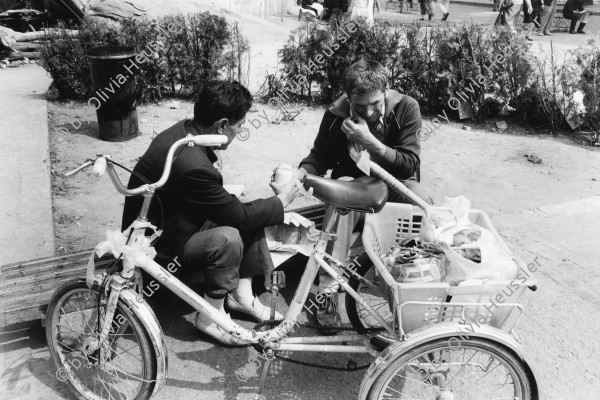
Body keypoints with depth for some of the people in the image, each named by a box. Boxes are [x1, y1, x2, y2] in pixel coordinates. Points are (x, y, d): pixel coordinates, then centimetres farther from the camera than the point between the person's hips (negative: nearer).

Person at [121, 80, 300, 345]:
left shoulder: (184, 131, -6)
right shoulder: (192, 165, -34)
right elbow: (239, 215, -23)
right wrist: (281, 201, -11)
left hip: (170, 221, 9)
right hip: (156, 247, -9)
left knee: (251, 214, -2)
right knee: (227, 238, -31)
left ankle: (241, 295, 8)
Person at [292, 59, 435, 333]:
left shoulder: (406, 108, -16)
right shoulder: (336, 115, -13)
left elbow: (410, 165, -20)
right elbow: (320, 156, -1)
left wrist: (371, 142, -34)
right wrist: (298, 174, -24)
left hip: (393, 182, 0)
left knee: (423, 199, -33)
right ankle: (328, 291, -36)